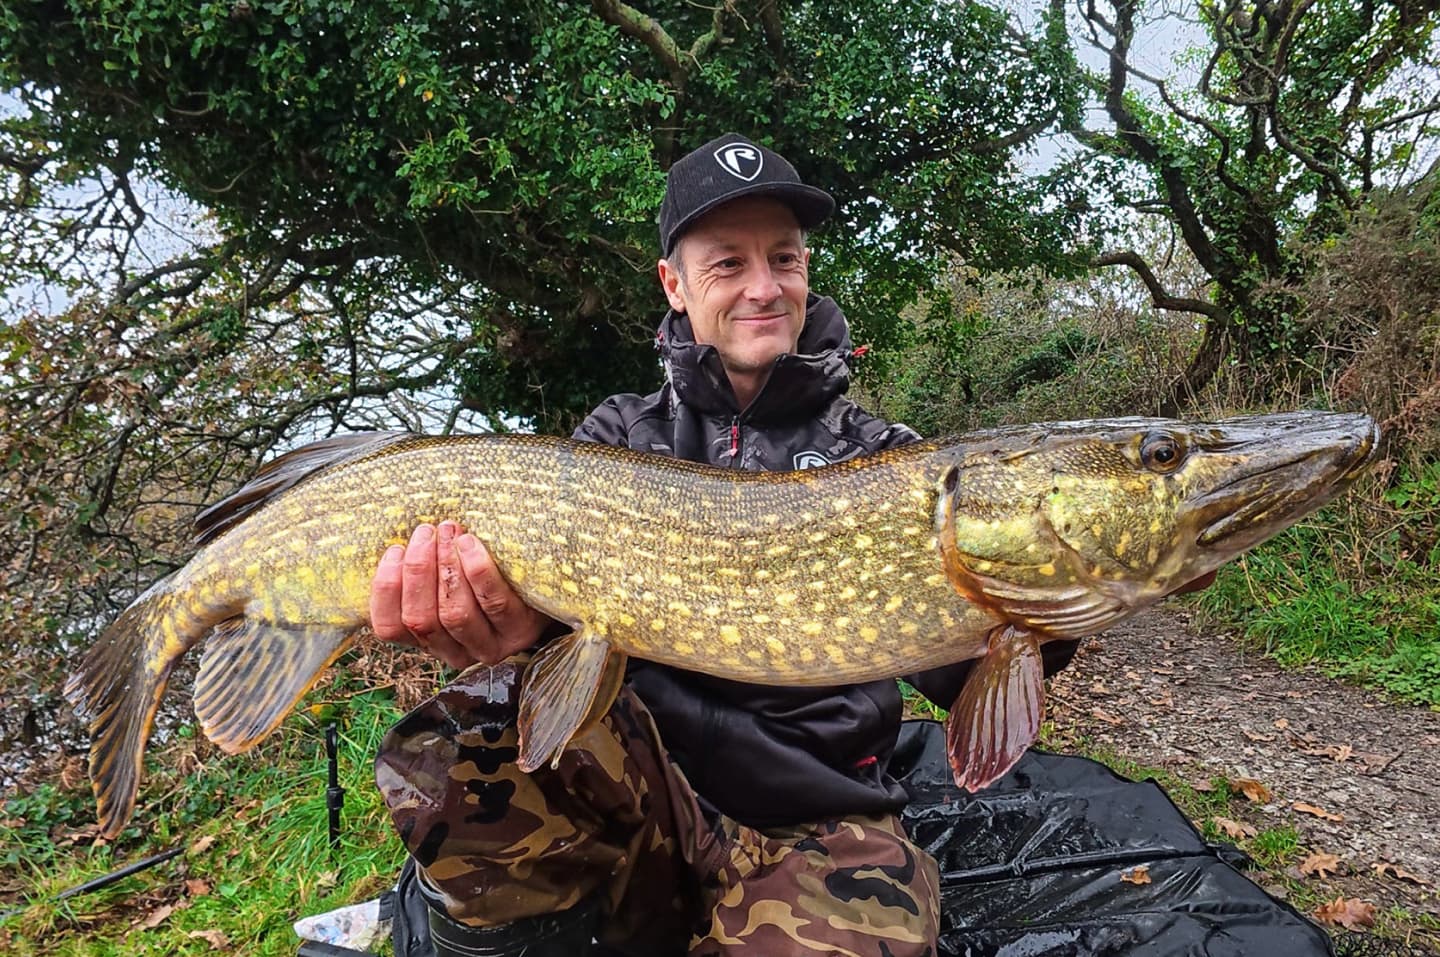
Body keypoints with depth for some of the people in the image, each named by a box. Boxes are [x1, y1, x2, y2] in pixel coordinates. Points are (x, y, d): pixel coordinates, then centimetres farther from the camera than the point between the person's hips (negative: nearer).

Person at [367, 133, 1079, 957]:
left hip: (820, 826, 0)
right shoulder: (619, 438, 7)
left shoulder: (885, 457, 4)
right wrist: (513, 623, -30)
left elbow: (958, 674, -4)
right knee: (469, 734, -28)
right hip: (635, 789, 1)